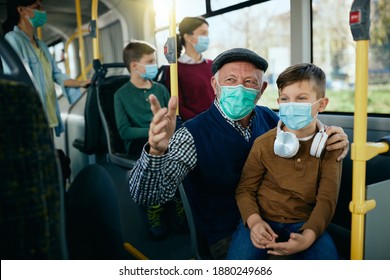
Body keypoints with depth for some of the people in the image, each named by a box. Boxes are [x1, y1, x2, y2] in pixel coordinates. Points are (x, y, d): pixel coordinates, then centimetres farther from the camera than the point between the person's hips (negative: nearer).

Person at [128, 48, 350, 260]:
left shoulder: (269, 118, -2)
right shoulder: (193, 135, -17)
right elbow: (146, 195, -25)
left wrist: (333, 139, -12)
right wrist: (156, 152, -46)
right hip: (229, 238, -5)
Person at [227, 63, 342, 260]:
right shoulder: (263, 143, -3)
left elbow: (326, 199, -5)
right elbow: (245, 189, 1)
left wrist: (307, 236, -23)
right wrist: (254, 221, -19)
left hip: (304, 223, 1)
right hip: (262, 220, -1)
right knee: (239, 256, -25)